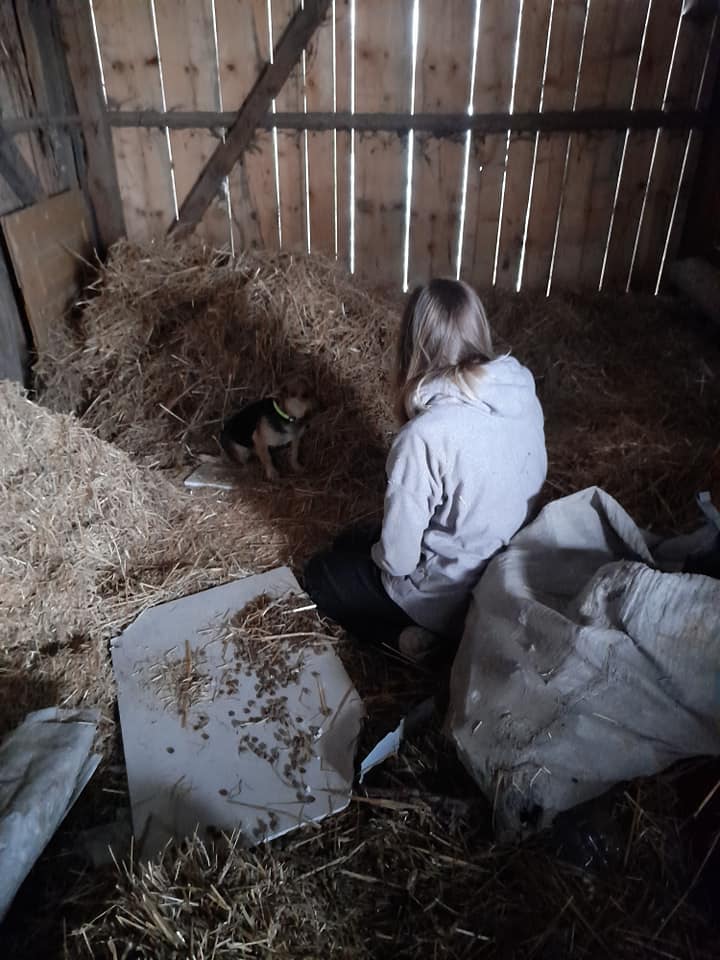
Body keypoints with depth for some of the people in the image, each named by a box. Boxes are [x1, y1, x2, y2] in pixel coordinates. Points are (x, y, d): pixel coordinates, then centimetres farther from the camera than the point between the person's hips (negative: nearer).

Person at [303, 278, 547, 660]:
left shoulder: (425, 436, -33)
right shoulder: (523, 392, -11)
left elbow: (397, 558, -23)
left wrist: (377, 553, 3)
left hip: (455, 597, -7)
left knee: (320, 573, 17)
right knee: (356, 540, 27)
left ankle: (412, 633, 4)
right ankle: (426, 627, 17)